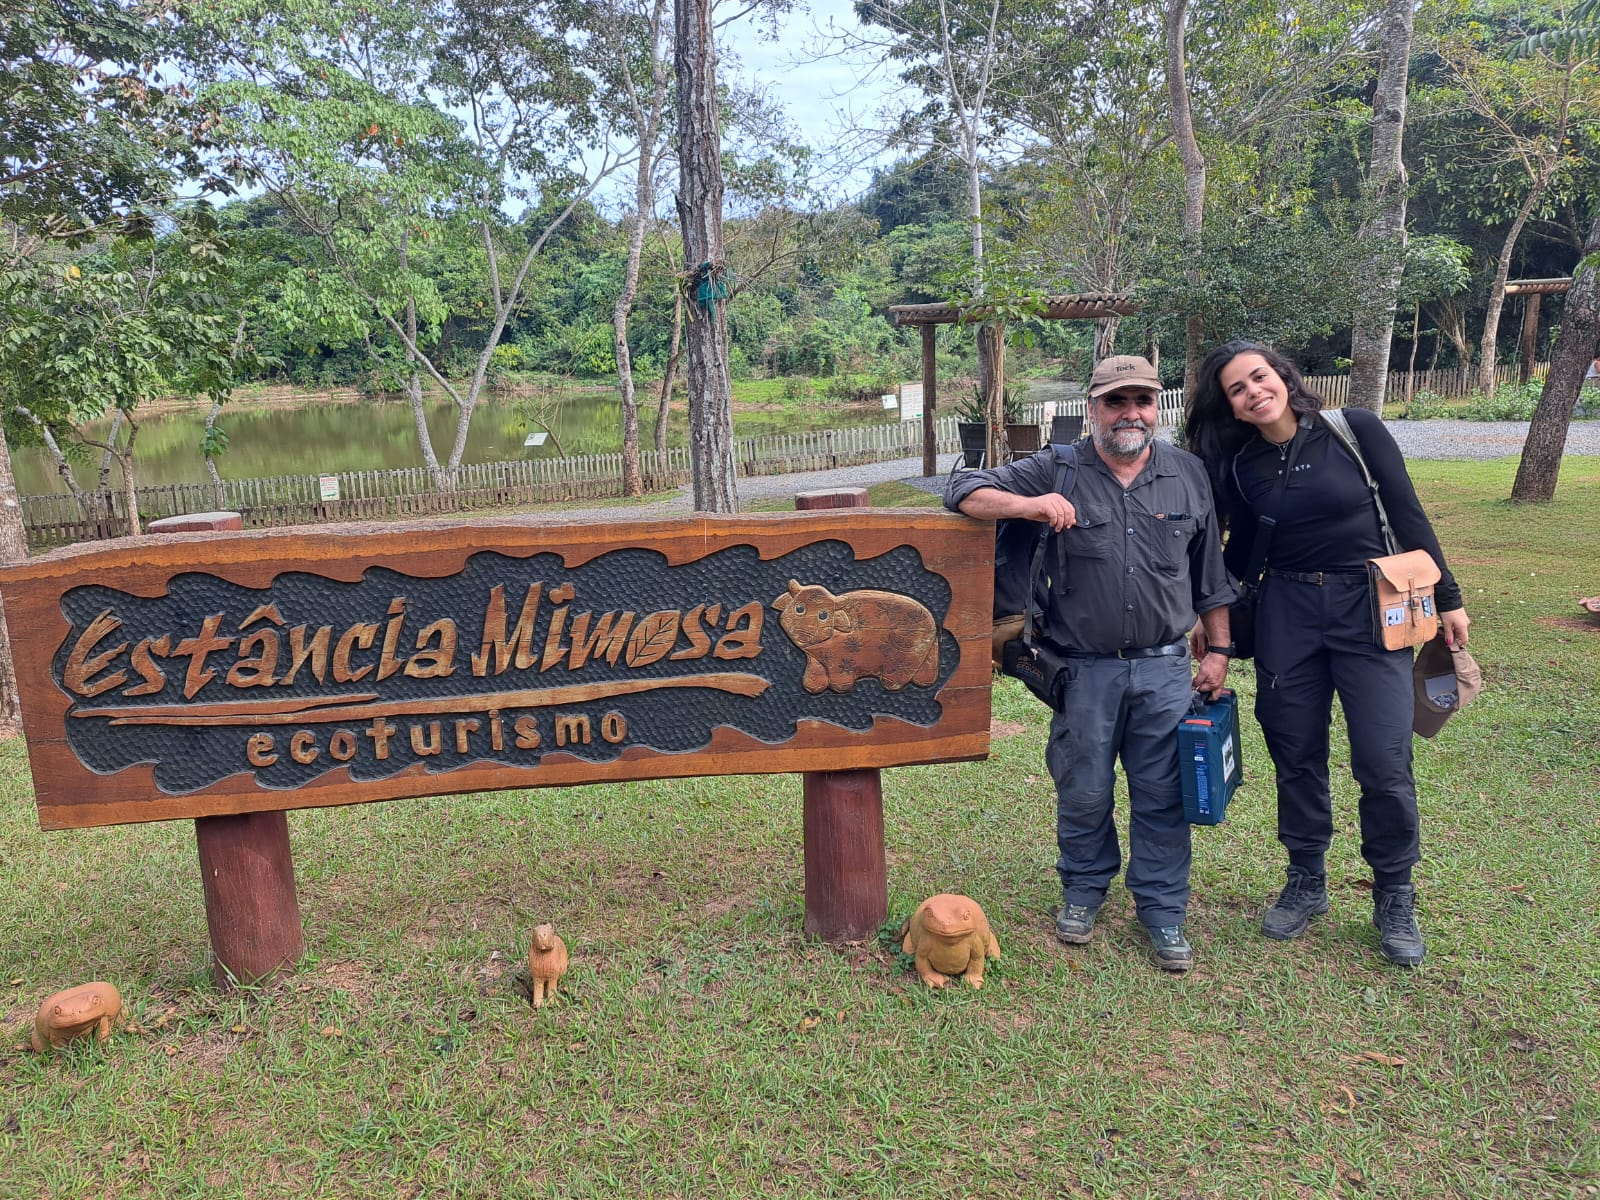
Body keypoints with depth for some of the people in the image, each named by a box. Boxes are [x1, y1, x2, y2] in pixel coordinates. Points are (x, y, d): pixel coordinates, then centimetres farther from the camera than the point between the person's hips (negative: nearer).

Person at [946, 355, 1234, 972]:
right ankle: (1083, 890, 34)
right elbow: (965, 490, -6)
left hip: (1165, 668, 2)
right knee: (1083, 794, 11)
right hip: (1083, 670, -1)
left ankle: (1163, 911, 25)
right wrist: (1028, 505, -24)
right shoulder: (1056, 472, -2)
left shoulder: (1188, 475, 6)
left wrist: (1218, 650, 10)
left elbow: (1210, 573, 12)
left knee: (1162, 797, 7)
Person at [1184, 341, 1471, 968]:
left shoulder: (1354, 430, -5)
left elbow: (1408, 515, -1)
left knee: (1384, 765, -4)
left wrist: (1446, 598, 2)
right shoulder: (1240, 465, 2)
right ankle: (1306, 884, 27)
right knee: (1297, 758, 8)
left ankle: (1394, 899, 16)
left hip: (1371, 610, -2)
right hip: (1287, 615, 3)